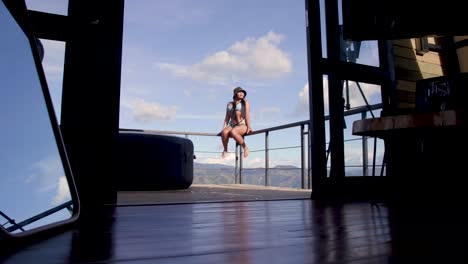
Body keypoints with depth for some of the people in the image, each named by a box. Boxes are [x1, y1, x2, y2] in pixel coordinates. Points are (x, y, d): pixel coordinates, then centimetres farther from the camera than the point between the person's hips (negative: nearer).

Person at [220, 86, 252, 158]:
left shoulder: (245, 103, 9)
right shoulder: (229, 104, 18)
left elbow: (247, 115, -2)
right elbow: (227, 117, 16)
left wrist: (248, 127, -16)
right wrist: (224, 128, 3)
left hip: (242, 126, -3)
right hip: (232, 125, 3)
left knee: (233, 132, -37)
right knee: (224, 132, -33)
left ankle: (245, 147, -19)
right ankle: (225, 150, -10)